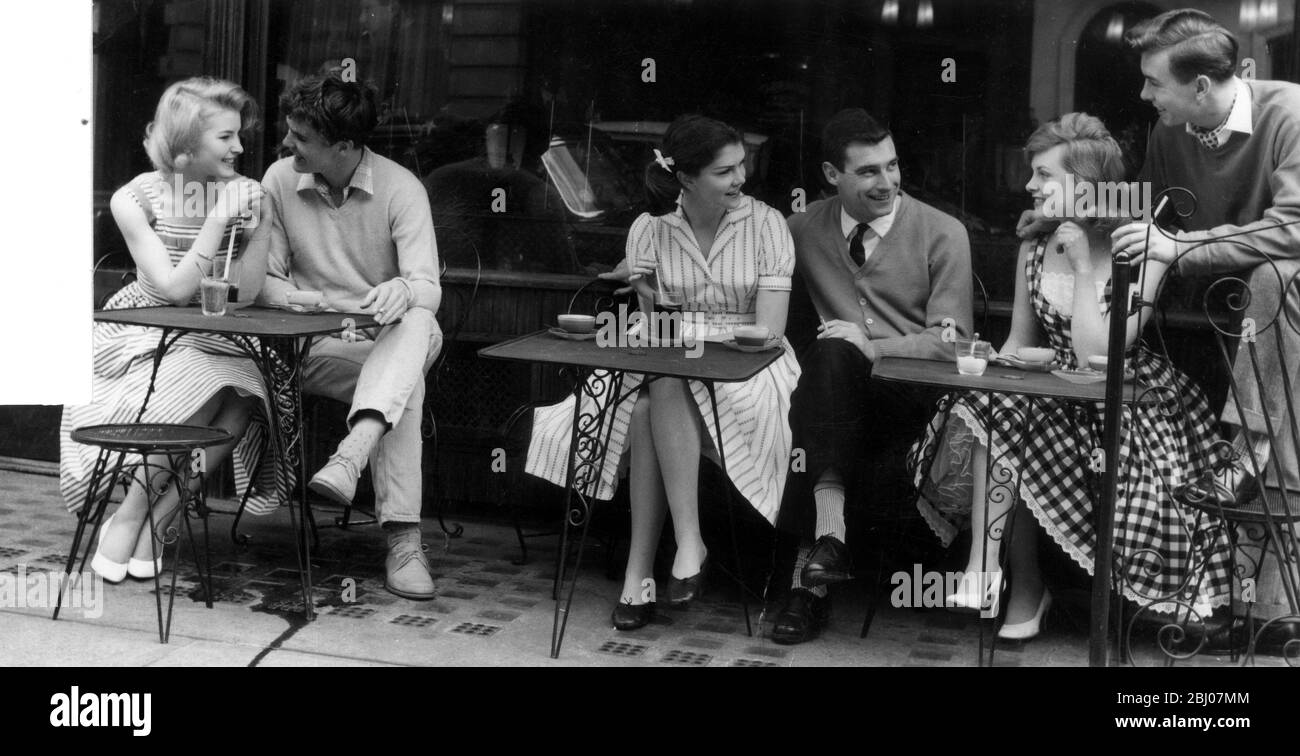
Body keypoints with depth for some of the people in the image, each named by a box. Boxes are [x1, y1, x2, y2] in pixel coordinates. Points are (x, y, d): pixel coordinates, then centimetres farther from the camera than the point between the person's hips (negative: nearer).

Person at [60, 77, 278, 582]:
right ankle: (130, 516, -14)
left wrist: (254, 229, -20)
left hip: (215, 342, 3)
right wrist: (217, 220, -21)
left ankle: (155, 520, -16)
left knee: (243, 398, -29)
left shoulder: (248, 195, -1)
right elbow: (175, 288, -17)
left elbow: (243, 295, -6)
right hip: (143, 338, -3)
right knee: (204, 385, -33)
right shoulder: (135, 199, -8)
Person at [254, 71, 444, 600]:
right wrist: (302, 301, -20)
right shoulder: (280, 181, 0)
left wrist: (400, 291, -43)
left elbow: (428, 289, -16)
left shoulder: (400, 188, -8)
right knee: (407, 386, -34)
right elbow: (265, 279, 5)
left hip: (394, 337, -1)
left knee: (414, 321, -39)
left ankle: (349, 457, -55)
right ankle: (403, 540, -38)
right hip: (319, 344, 1)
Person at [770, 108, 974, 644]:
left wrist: (870, 347, -15)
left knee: (833, 356, -34)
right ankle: (828, 533, -36)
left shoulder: (942, 234, 4)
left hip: (911, 394, -2)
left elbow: (950, 340, -1)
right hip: (835, 391, 3)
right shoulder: (804, 228, 13)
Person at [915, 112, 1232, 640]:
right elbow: (1019, 340, 12)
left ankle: (1025, 587, -13)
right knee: (975, 414, -25)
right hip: (1052, 395, 6)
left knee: (1003, 422, -29)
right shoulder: (1034, 245, 5)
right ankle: (986, 571, -15)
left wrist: (1083, 266, -19)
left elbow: (1096, 357, -20)